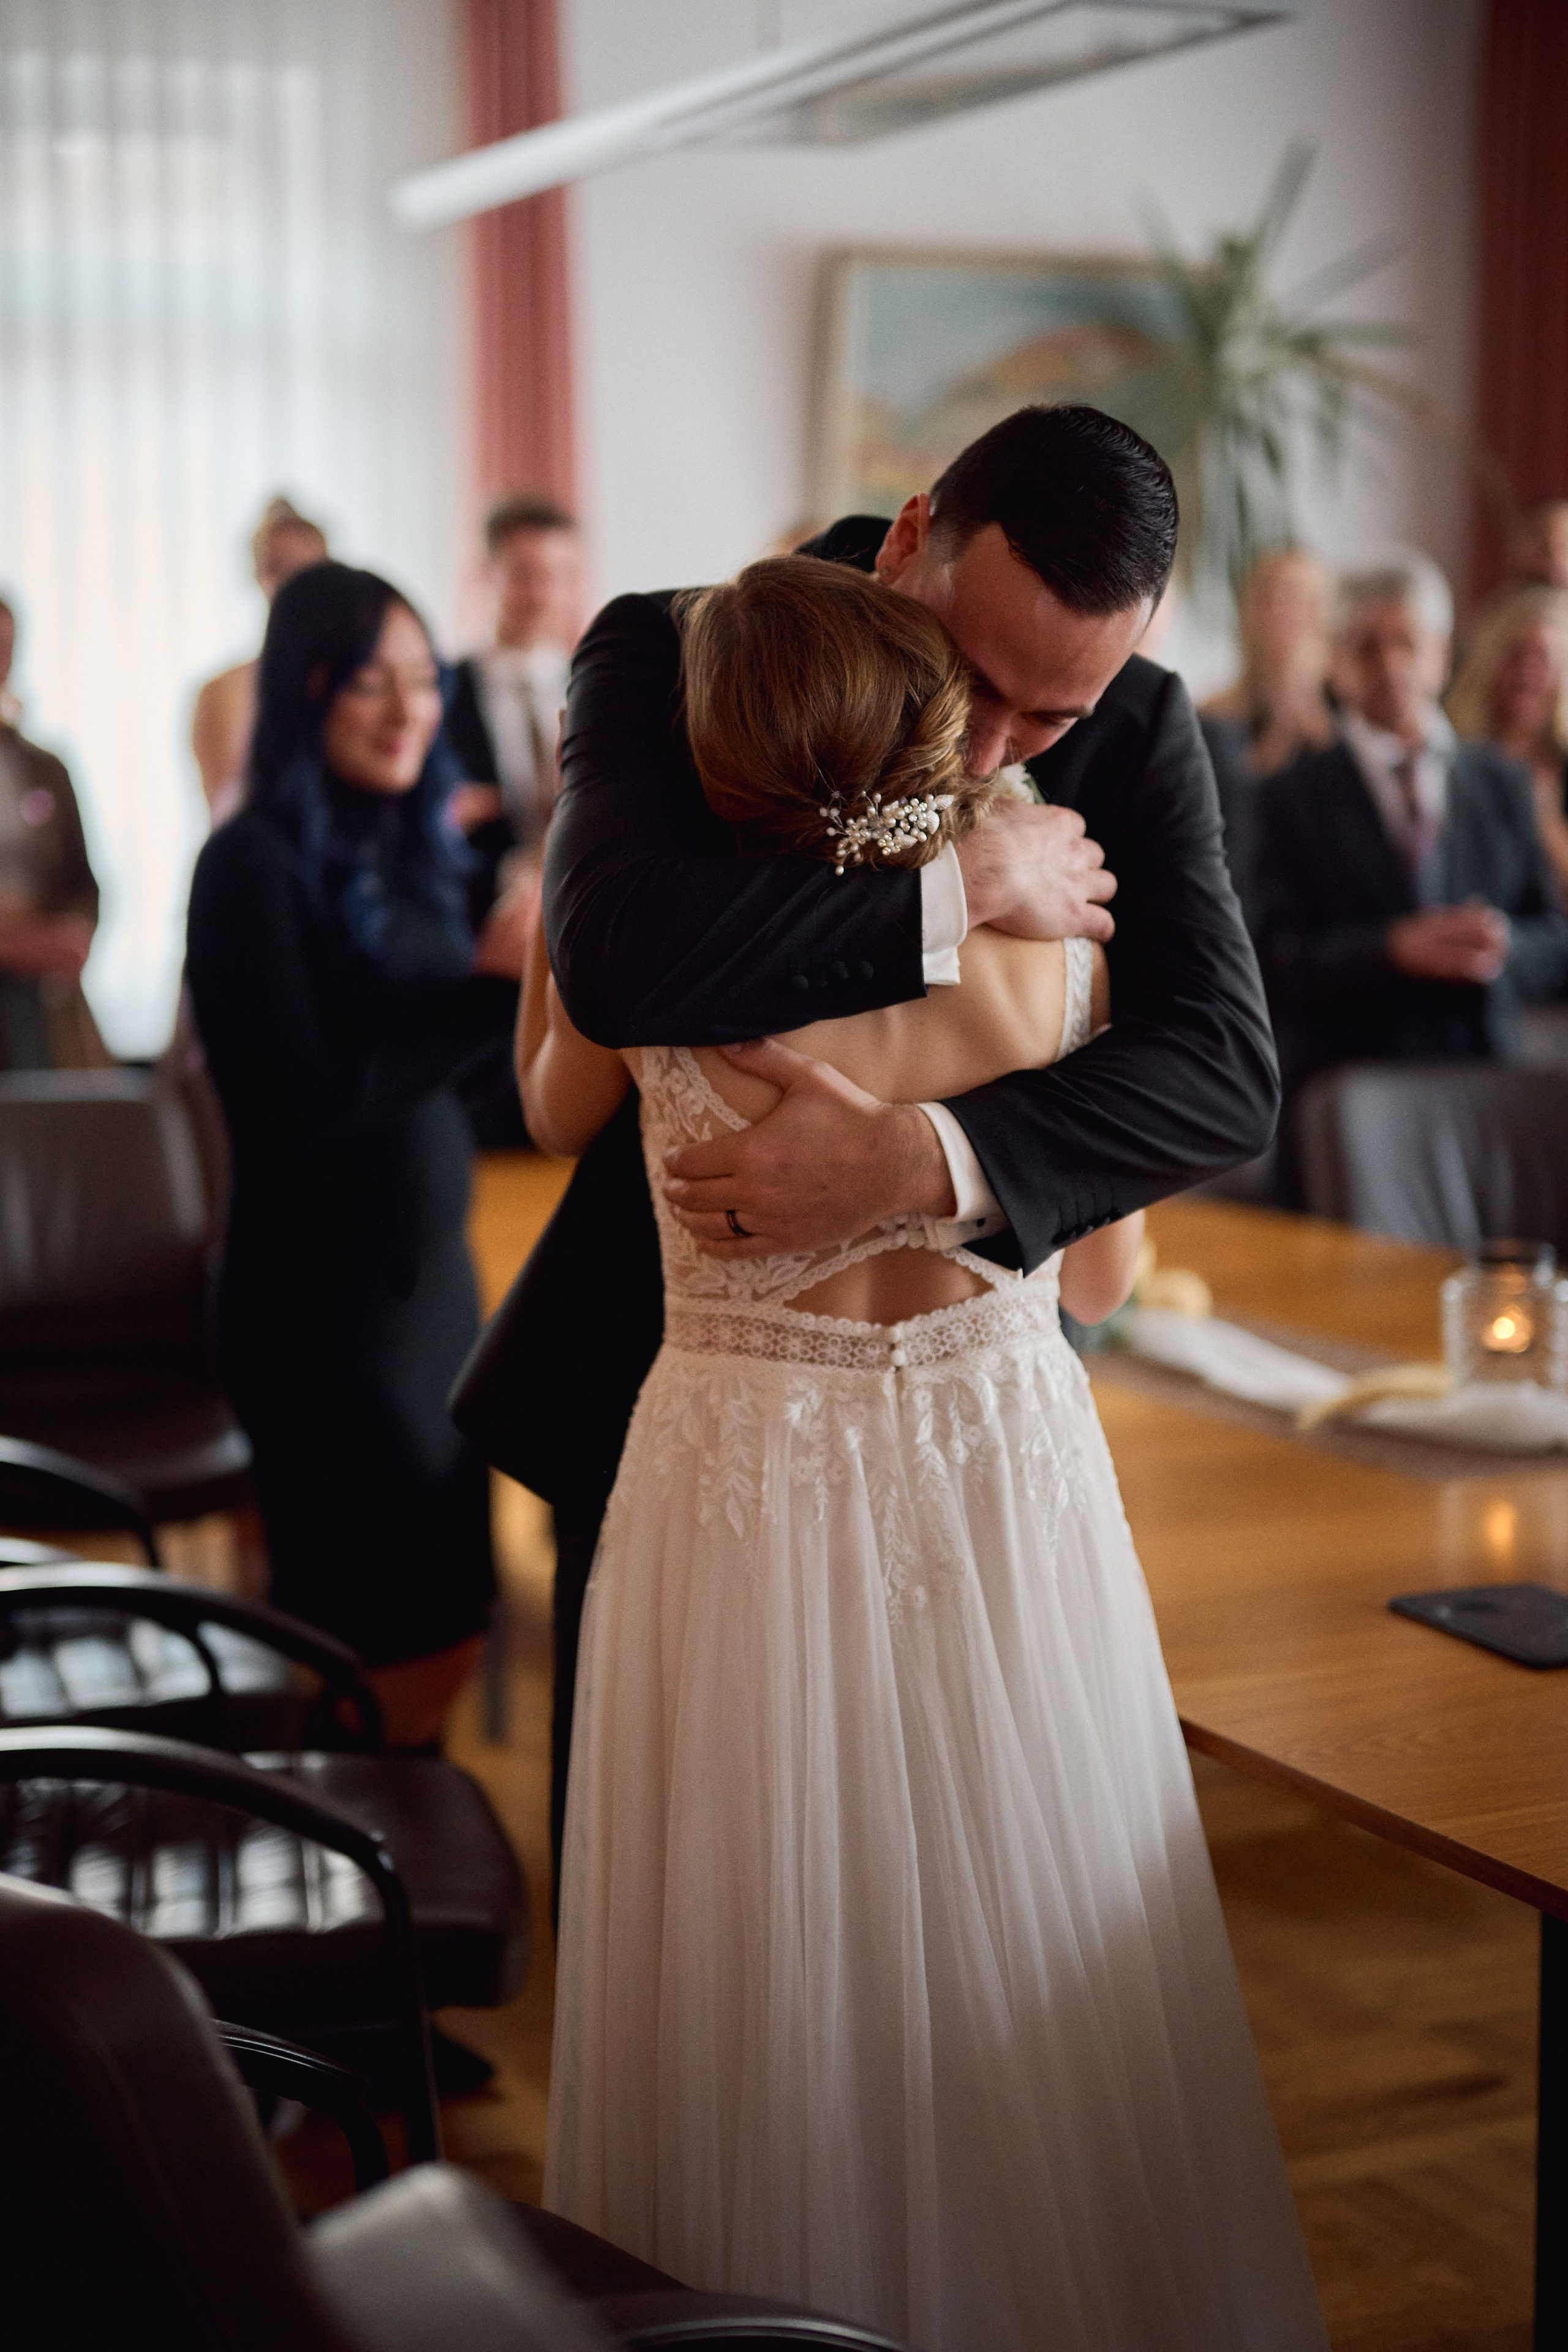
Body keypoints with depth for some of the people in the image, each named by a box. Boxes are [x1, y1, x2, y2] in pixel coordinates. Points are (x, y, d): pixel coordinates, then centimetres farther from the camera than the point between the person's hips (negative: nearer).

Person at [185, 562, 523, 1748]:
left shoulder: (409, 849, 9)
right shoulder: (258, 861, -13)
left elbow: (445, 1065, 11)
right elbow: (305, 1103, -19)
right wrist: (492, 983, -19)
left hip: (430, 1270, 7)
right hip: (324, 1294, -7)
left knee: (453, 1620, 14)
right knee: (376, 1640, 1)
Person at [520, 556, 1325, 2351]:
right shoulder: (1050, 941, -10)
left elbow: (552, 1117, 10)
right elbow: (1102, 1275, 2)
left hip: (749, 1485, -1)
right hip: (1010, 1464, 2)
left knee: (771, 1981, 14)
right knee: (1032, 1981, 18)